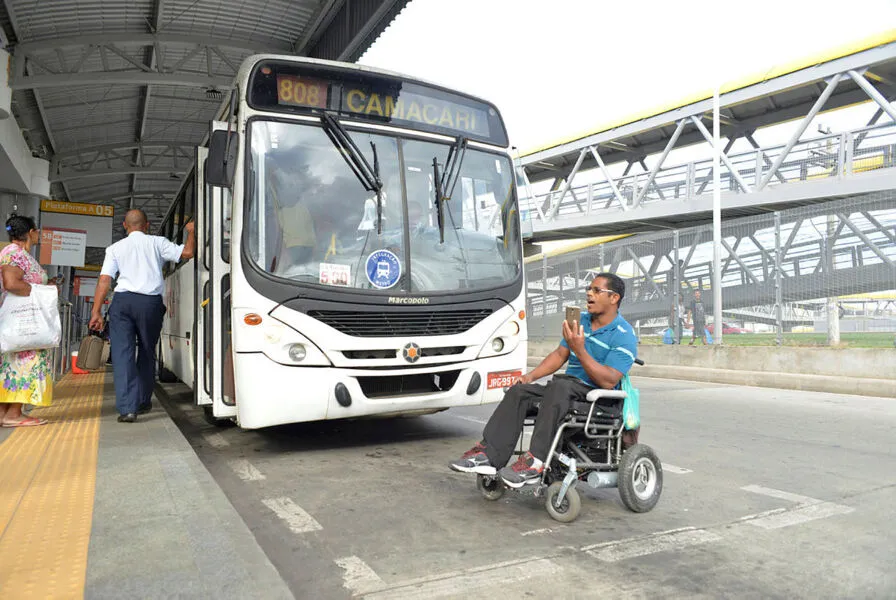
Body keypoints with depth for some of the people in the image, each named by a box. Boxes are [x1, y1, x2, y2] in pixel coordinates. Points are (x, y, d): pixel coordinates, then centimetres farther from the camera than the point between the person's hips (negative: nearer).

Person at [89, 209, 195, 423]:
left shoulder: (115, 248, 11)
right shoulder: (157, 243, 7)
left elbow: (105, 280, 3)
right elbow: (187, 253, -1)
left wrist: (96, 312, 3)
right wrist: (191, 231, 17)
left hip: (122, 301, 0)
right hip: (150, 302, 0)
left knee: (122, 353, -1)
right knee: (147, 353, 14)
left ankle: (127, 408, -10)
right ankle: (143, 402, 24)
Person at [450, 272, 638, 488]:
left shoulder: (624, 336, -10)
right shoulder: (580, 320, 13)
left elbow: (608, 382, -20)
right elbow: (559, 355, 18)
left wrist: (579, 350, -27)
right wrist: (531, 375, 3)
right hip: (570, 387, 7)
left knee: (560, 386, -38)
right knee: (519, 391, -15)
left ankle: (536, 462, -42)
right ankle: (488, 454, -24)